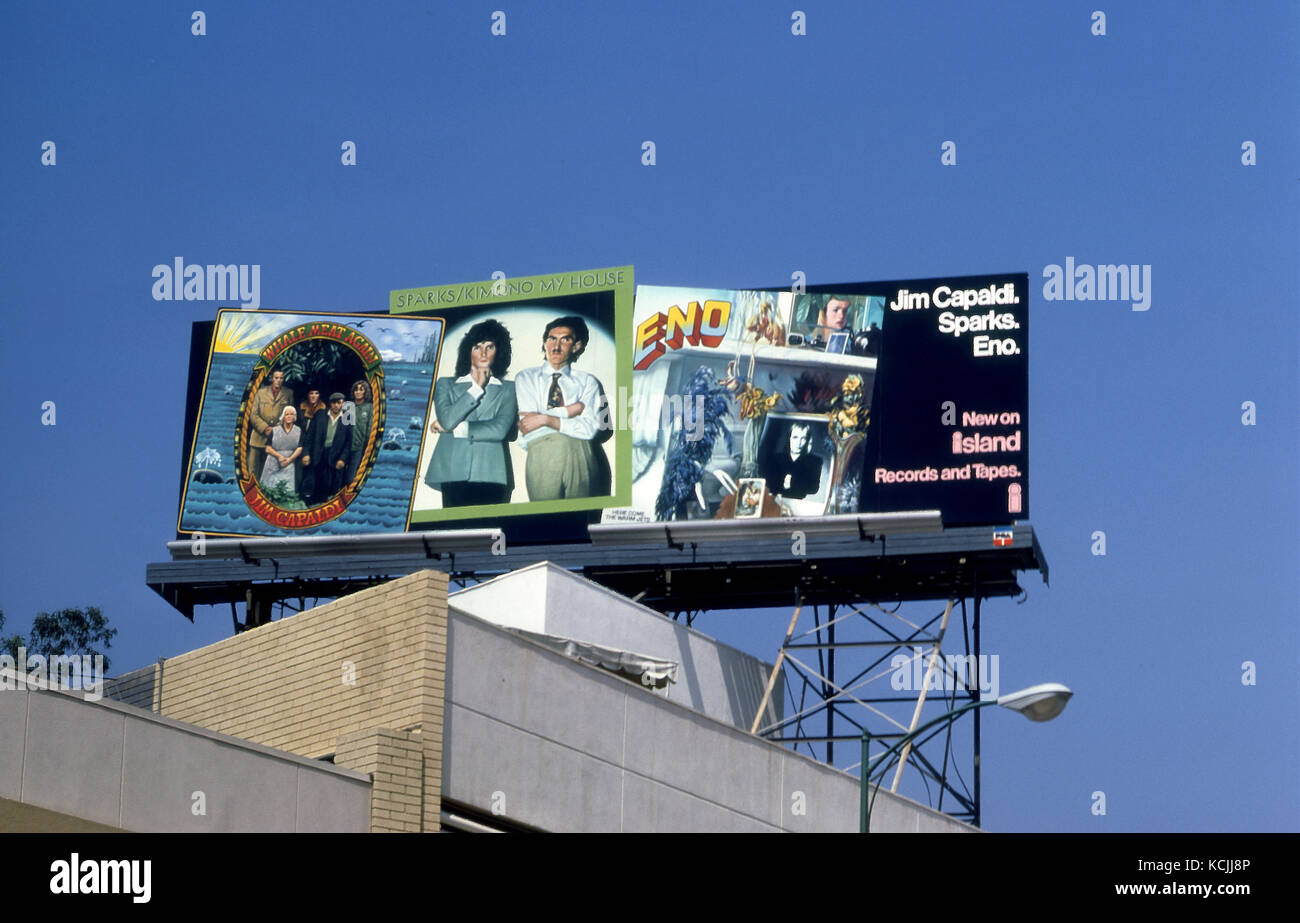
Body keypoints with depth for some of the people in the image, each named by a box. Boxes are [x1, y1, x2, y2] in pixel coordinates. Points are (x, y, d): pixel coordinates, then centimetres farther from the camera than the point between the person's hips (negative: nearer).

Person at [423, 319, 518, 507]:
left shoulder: (508, 389, 15)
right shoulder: (446, 385, 19)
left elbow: (500, 429, -1)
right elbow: (447, 419, 0)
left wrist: (454, 428, 3)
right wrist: (476, 389, 5)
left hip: (491, 475, 0)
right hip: (453, 475, 1)